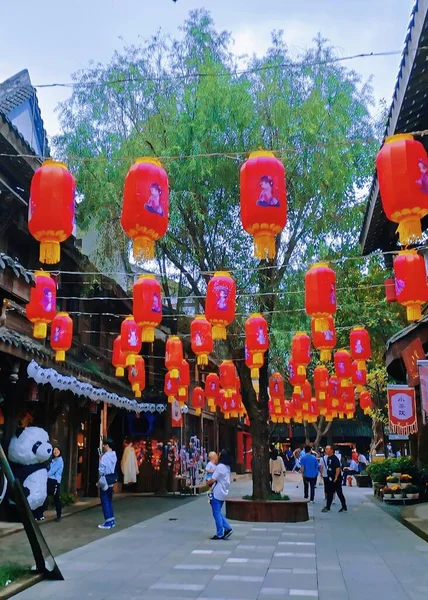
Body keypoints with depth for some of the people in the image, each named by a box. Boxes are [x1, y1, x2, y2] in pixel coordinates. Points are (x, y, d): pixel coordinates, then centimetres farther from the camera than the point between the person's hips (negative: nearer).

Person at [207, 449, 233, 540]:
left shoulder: (220, 466, -18)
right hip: (224, 492, 8)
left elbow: (213, 479, -19)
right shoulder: (227, 467, 10)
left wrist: (208, 483, 1)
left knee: (217, 514, 1)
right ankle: (227, 528, 8)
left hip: (217, 493, -8)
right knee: (218, 513, 17)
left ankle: (220, 534, 5)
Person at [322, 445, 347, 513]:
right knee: (329, 493, 12)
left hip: (336, 480, -9)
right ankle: (327, 507, 19)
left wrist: (336, 478, -23)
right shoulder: (328, 458, 10)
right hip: (330, 479, 9)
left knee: (339, 493, -1)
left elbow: (338, 468, -23)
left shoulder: (335, 458, -17)